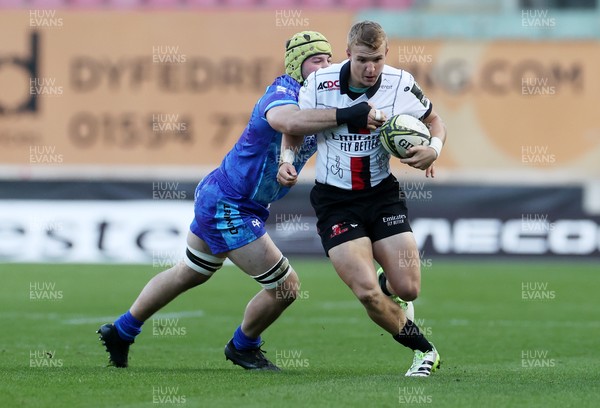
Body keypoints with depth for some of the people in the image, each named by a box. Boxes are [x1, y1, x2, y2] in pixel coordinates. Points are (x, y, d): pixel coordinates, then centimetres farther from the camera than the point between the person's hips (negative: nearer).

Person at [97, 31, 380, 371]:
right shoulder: (284, 93, -25)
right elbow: (284, 120, -48)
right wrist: (345, 116, -54)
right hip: (228, 206, -10)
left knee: (189, 275, 26)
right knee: (286, 287, -4)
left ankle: (120, 332, 39)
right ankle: (243, 348, 21)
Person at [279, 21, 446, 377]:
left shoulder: (401, 84, -11)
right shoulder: (318, 84, -13)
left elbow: (434, 120, 7)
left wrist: (434, 148, -15)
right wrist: (287, 161, -14)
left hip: (383, 193, 2)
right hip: (335, 201, -1)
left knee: (408, 289, -6)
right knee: (368, 293, -17)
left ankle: (387, 283, 35)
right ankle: (424, 350, 8)